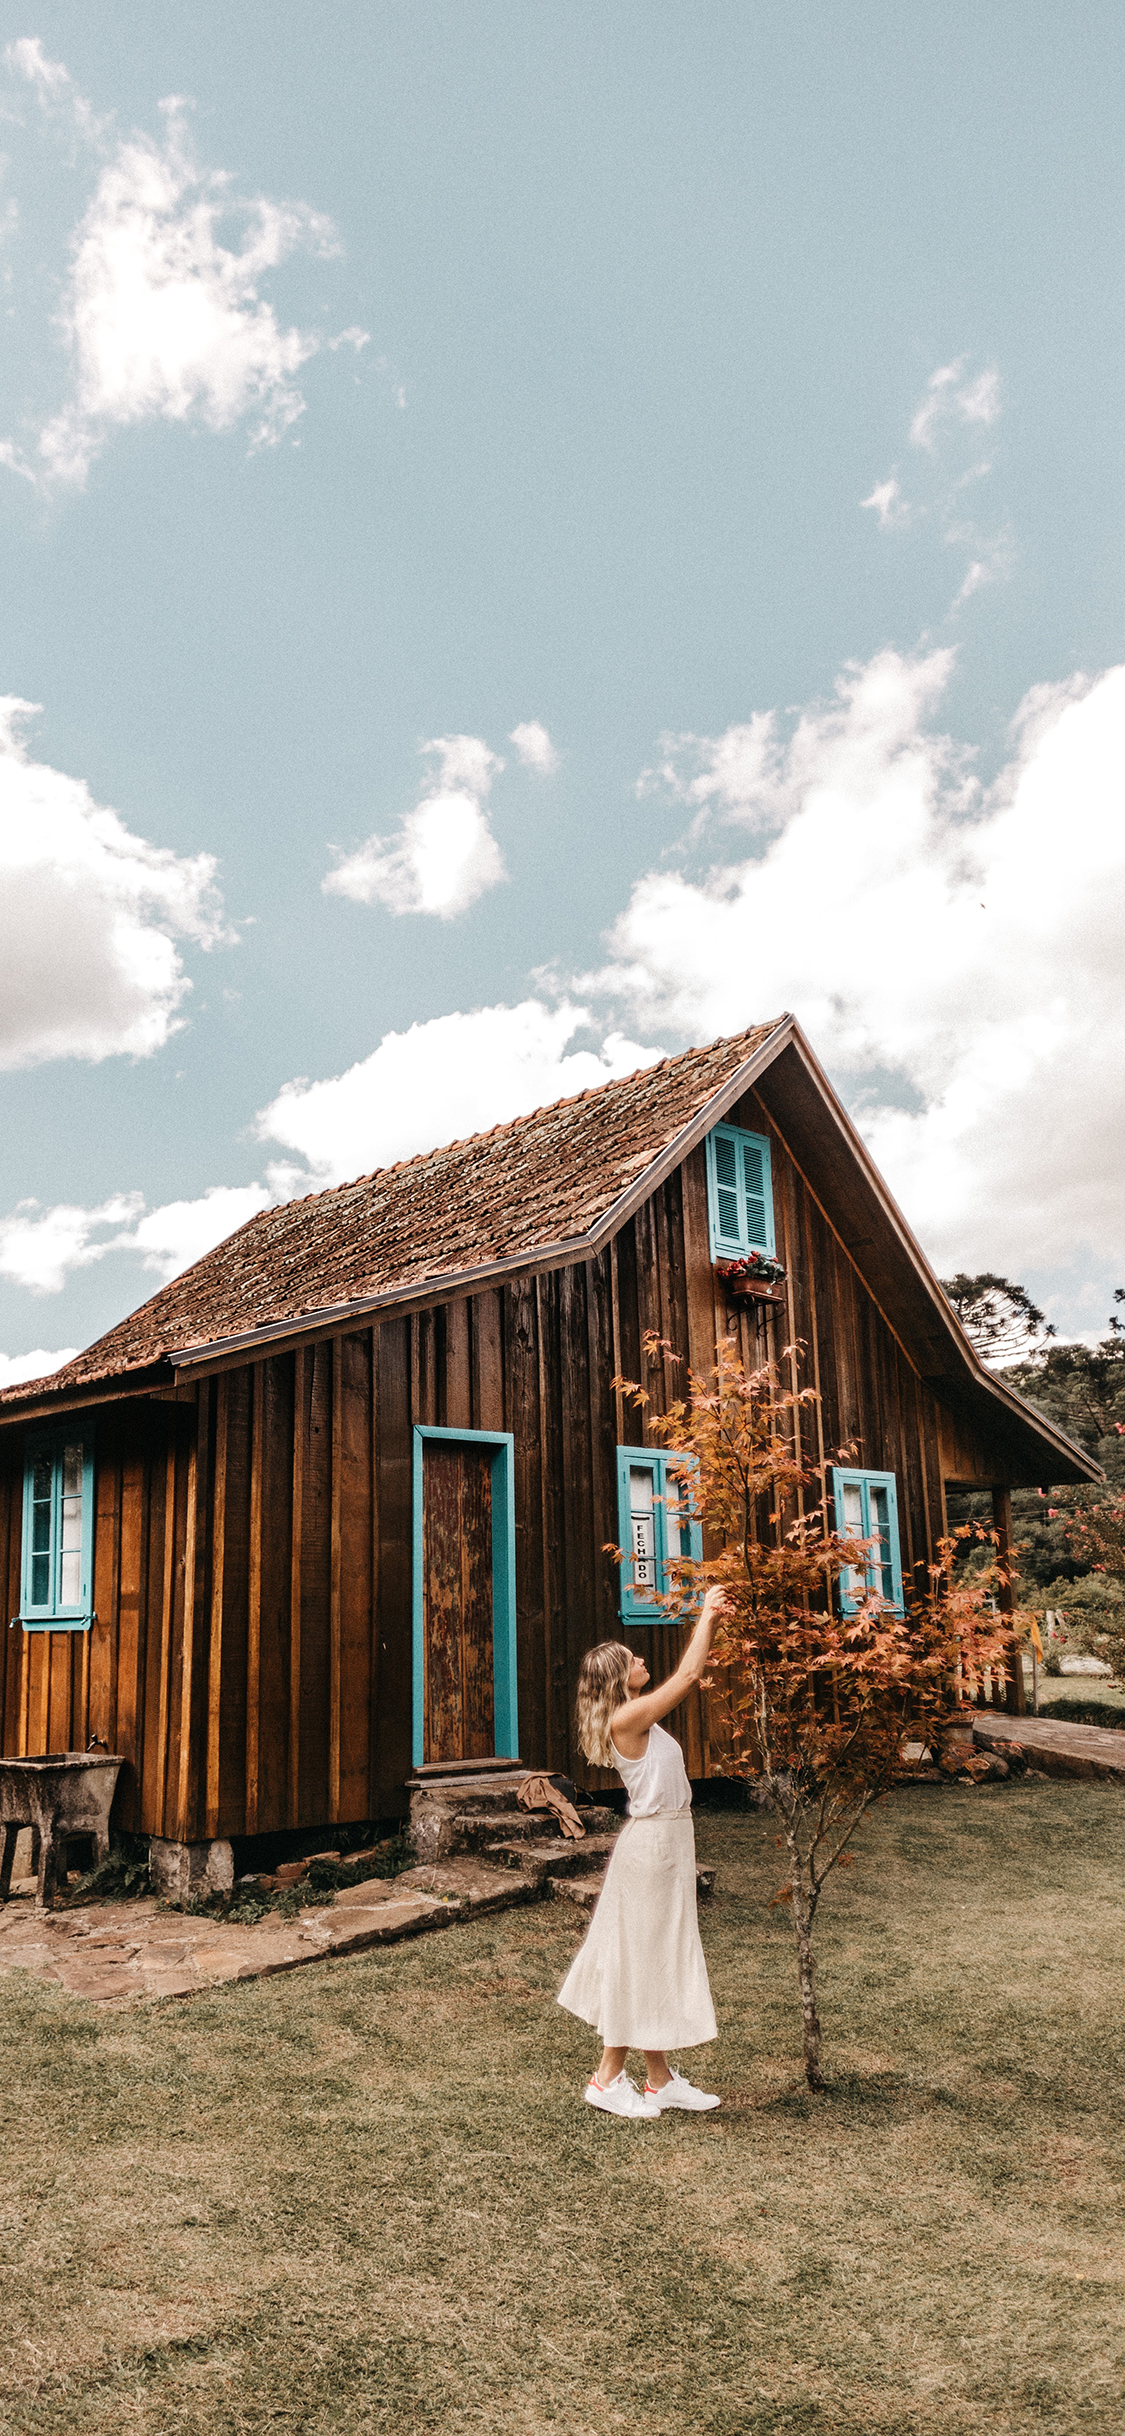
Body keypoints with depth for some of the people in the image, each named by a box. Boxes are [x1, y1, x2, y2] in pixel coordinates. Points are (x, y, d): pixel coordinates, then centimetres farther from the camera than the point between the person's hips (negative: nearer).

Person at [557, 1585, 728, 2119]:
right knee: (640, 1954, 0)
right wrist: (706, 1617, -9)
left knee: (661, 1955, 14)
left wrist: (709, 1623, 10)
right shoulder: (626, 1719, -19)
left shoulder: (637, 1717, 8)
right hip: (652, 1841, -9)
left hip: (668, 1840, 9)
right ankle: (609, 2078, 12)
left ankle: (660, 2077, 23)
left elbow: (688, 1676, 17)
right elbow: (687, 1675, -18)